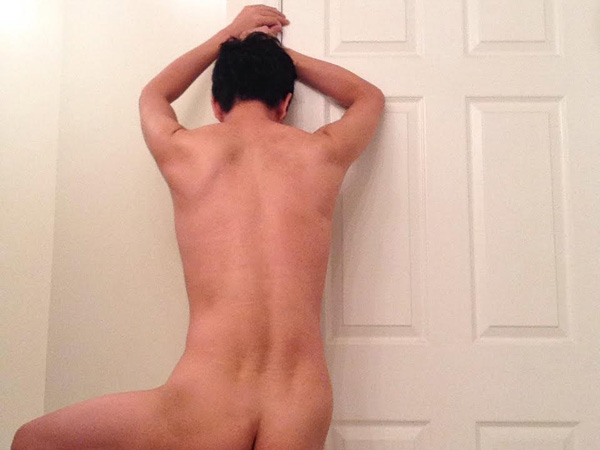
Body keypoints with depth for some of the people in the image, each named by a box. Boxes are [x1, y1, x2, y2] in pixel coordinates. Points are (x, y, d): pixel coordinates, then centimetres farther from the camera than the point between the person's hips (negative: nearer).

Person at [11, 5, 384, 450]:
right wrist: (278, 52, 34)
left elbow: (153, 95, 31)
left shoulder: (181, 151, 4)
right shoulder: (324, 152, 5)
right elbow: (369, 96, 31)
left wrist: (229, 35, 39)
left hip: (201, 412, -2)